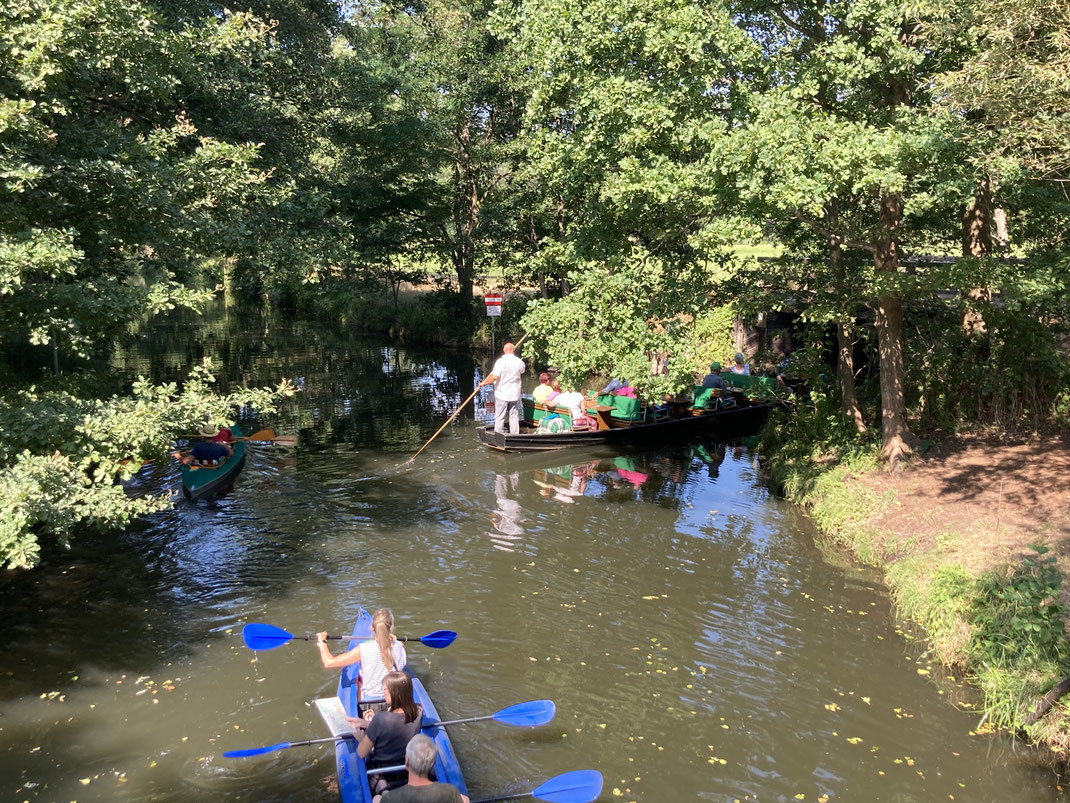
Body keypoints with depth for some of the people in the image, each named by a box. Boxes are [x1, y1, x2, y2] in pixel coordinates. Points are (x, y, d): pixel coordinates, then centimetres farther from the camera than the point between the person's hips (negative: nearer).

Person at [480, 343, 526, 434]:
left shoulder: (500, 361, -14)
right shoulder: (519, 361, 0)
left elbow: (494, 376, -21)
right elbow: (523, 370, 23)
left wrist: (483, 383, -8)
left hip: (502, 394, -4)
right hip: (515, 394, 4)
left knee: (499, 417, 4)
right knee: (514, 416, 11)